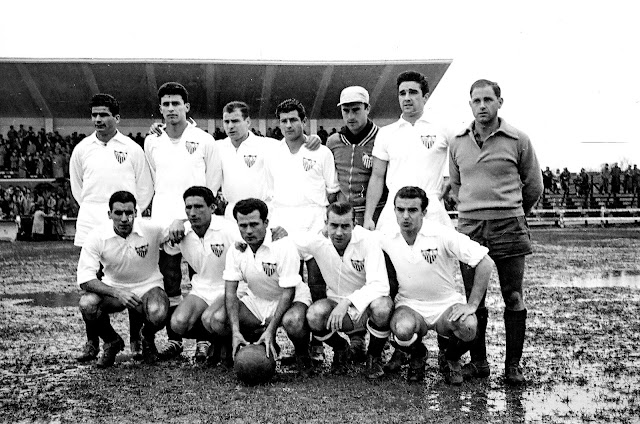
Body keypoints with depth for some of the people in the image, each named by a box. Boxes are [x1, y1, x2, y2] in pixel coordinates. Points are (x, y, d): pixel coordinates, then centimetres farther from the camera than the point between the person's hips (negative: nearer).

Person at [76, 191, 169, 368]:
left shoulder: (152, 230, -17)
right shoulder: (97, 236, -16)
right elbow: (84, 280, -22)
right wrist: (117, 293, -34)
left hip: (148, 287, -1)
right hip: (112, 288, 1)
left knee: (158, 314, -35)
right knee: (87, 304, -31)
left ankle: (148, 338, 8)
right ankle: (111, 342, 4)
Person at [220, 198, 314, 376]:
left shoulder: (284, 246, -24)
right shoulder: (236, 250, -9)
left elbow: (288, 292, -23)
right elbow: (230, 291, -11)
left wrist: (271, 330, -31)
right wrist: (236, 332, -25)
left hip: (291, 298, -5)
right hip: (255, 300, 5)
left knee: (293, 321, -40)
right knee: (219, 323, -18)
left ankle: (302, 355, -4)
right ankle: (267, 346, 6)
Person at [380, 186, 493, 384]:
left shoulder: (442, 234, -14)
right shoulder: (386, 241, -5)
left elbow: (485, 263, -13)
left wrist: (472, 305, -16)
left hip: (446, 305, 0)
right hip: (409, 306, 1)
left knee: (468, 327, -33)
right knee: (403, 329, -35)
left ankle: (450, 357, 6)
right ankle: (417, 355, 5)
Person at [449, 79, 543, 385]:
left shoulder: (518, 141, 0)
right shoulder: (457, 143, 9)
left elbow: (534, 187, 11)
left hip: (509, 227, -2)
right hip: (469, 227, 2)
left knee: (513, 297, 0)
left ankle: (513, 364, 9)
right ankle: (478, 360, 16)